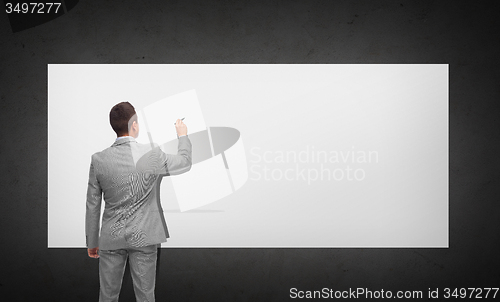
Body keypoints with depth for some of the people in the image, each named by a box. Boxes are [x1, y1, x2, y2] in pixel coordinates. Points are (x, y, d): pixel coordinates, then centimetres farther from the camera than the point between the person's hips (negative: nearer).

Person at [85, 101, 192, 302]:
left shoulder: (98, 160, -6)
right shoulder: (151, 154, -12)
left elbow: (92, 205, 1)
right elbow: (185, 163, 7)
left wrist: (92, 242, 12)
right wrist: (182, 135, 26)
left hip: (111, 239, 2)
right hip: (143, 238, -2)